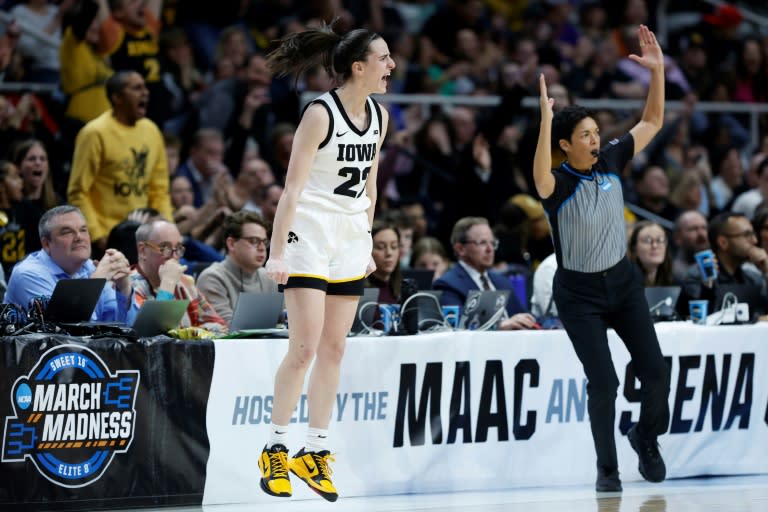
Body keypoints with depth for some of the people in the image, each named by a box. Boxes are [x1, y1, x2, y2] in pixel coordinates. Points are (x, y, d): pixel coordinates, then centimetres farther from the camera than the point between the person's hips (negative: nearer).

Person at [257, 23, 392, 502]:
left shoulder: (380, 116, 6)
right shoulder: (320, 114, -15)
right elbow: (292, 189, -16)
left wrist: (367, 242, 17)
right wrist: (277, 251, -19)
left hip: (350, 242, 7)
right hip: (309, 236, -7)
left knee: (334, 349, 7)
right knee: (304, 349, -10)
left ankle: (315, 452, 13)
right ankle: (275, 449, 2)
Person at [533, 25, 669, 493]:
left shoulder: (611, 162, -3)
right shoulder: (559, 183, -18)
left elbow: (653, 122, 3)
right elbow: (541, 180, -43)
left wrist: (658, 70, -10)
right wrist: (546, 117, -50)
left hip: (623, 281, 4)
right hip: (580, 294, -4)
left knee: (656, 372, 0)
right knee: (603, 382, -10)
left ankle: (647, 436, 29)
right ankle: (607, 468, 7)